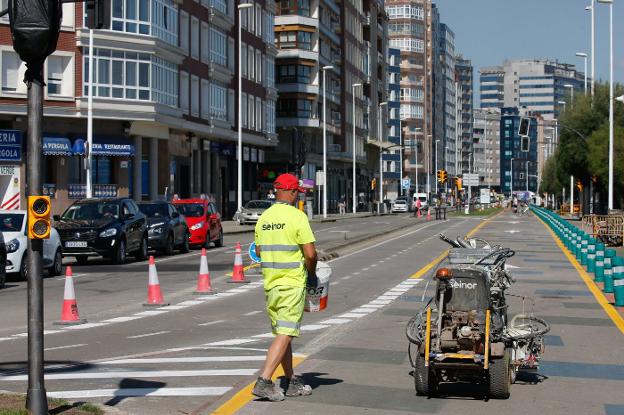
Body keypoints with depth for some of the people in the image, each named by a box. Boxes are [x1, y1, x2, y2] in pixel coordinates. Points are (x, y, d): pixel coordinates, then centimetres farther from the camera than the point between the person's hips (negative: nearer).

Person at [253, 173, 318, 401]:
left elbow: (258, 251, 16)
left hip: (270, 283, 7)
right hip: (292, 284, -7)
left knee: (282, 333, 15)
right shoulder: (297, 216, -11)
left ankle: (292, 382, 23)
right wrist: (312, 275, 3)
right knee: (285, 334, -7)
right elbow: (310, 253, -14)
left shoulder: (264, 217, 8)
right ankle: (264, 381, -15)